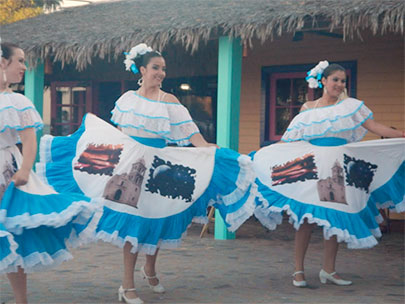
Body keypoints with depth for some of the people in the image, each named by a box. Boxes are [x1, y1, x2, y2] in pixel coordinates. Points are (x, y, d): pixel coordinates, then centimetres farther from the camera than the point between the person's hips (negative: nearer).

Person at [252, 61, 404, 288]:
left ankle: (329, 270, 14)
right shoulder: (308, 109, 7)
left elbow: (375, 127, 1)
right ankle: (299, 270, 5)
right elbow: (293, 141, 9)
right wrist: (262, 155, 3)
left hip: (339, 171, 2)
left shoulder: (350, 106, 8)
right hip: (310, 172, -2)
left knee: (336, 219, 2)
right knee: (306, 219, -5)